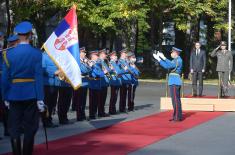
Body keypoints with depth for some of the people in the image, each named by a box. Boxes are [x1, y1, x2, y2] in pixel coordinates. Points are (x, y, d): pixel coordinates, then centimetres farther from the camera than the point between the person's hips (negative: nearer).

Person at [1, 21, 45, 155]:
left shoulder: (9, 54, -2)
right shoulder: (36, 53, -9)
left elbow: (5, 78, -1)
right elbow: (39, 77, -11)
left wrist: (6, 97, 8)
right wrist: (40, 99, -9)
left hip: (14, 95, 2)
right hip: (31, 95, -2)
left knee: (14, 129, 7)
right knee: (30, 129, 6)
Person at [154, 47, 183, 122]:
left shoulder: (178, 60, -15)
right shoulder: (177, 60, 14)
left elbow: (167, 66, -23)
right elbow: (170, 63, 25)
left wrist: (158, 59, -20)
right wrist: (163, 57, 24)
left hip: (174, 83, -10)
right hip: (175, 82, 10)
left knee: (176, 100, -8)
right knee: (176, 100, 13)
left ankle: (177, 117, -7)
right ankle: (177, 116, 18)